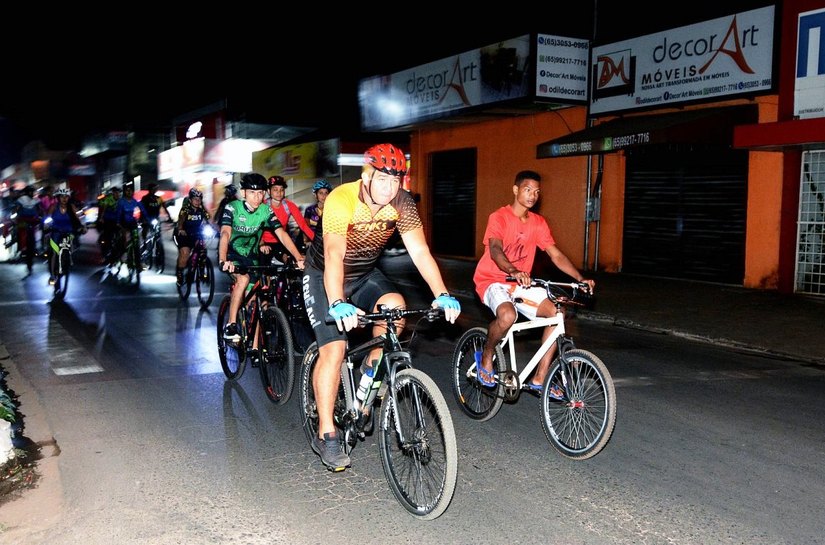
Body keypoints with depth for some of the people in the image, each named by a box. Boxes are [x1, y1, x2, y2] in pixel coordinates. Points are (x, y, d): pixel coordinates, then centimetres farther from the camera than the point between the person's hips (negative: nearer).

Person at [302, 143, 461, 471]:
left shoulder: (402, 204, -16)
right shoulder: (341, 201, -30)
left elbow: (420, 252, -20)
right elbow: (334, 257, -41)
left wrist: (442, 295, -32)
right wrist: (338, 305, -56)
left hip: (365, 275, 5)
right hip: (324, 277, -4)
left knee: (395, 305, -24)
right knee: (334, 348, -16)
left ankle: (374, 367, 4)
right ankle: (326, 435, -5)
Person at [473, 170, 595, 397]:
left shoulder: (538, 223, 6)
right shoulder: (499, 217, -12)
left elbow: (556, 254, 1)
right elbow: (495, 249, -29)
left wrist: (580, 278, -14)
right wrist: (513, 271, -49)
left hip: (521, 283, 6)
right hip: (492, 281, -6)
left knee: (557, 313, -13)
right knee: (508, 316, -37)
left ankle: (539, 379, -4)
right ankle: (486, 357, -5)